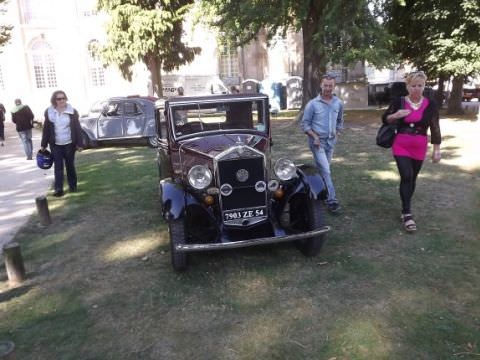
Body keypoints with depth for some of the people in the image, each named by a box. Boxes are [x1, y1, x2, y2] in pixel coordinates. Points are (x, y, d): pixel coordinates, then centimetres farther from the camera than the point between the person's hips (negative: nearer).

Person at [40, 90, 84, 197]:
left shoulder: (72, 111, -4)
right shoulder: (49, 112, 0)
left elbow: (77, 128, -3)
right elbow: (46, 129, 4)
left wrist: (80, 143, -6)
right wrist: (43, 144, 4)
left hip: (69, 144, -1)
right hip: (55, 144, 1)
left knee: (70, 165, 11)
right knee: (58, 167, -1)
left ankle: (73, 186, 25)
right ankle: (58, 189, 0)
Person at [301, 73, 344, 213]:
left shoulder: (339, 103, 4)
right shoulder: (312, 104, -9)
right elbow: (305, 124, -6)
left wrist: (336, 133, 9)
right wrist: (315, 136, -15)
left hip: (331, 141, 5)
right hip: (317, 141, -4)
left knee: (323, 169, 13)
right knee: (325, 171, -10)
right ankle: (331, 200, -7)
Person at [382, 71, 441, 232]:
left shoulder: (430, 104, -4)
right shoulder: (399, 101, -5)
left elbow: (435, 128, 0)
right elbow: (385, 119, 5)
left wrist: (436, 149, -1)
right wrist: (396, 115, -17)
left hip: (419, 148, 2)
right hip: (401, 146, -2)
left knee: (412, 178, 11)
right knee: (406, 176, -13)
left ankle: (405, 207, 30)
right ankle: (407, 214, -7)